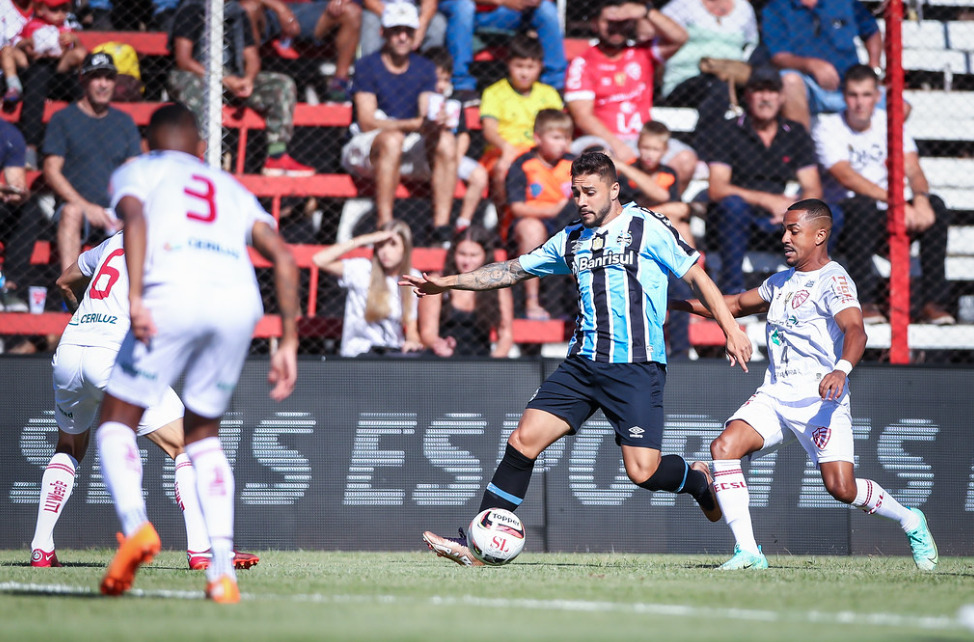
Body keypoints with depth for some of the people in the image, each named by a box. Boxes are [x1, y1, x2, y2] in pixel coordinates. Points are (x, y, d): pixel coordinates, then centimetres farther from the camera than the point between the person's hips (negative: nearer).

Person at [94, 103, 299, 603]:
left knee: (117, 421, 10)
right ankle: (223, 567, 4)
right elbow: (283, 258, 20)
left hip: (175, 295, -4)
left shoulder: (136, 172, 23)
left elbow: (134, 217, -1)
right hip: (241, 300, 4)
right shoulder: (232, 189, 34)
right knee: (203, 434, 21)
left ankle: (135, 523, -19)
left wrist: (134, 297, -12)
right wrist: (288, 342, 18)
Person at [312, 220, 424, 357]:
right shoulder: (362, 270, -1)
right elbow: (320, 260, -15)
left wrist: (413, 341, -15)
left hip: (395, 351, 4)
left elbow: (411, 326, 11)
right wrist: (362, 240, -13)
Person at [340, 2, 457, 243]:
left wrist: (434, 124, -27)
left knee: (446, 140, -25)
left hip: (411, 151, 4)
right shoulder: (367, 66, -5)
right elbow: (367, 122, -15)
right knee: (392, 139, -38)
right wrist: (415, 124, -29)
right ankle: (384, 225, -43)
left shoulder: (425, 68, 10)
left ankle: (442, 225, -32)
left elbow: (426, 115, 0)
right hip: (367, 148, -4)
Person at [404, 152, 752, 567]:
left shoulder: (647, 228, -2)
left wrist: (731, 329, -8)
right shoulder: (571, 240, 14)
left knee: (642, 471, -13)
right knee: (524, 439, -7)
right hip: (583, 362, 5)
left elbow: (697, 276, 0)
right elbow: (513, 270, 23)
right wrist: (447, 283, 19)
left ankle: (699, 481, 22)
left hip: (636, 366, -5)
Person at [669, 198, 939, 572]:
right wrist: (679, 303, 31)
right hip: (774, 394, 7)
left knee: (841, 487, -18)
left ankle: (911, 522, 12)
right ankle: (747, 551, -18)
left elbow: (855, 331, -25)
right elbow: (739, 305, 36)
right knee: (724, 446, -18)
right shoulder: (782, 282, 19)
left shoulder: (833, 281, -8)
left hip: (820, 397, -7)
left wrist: (841, 369, -45)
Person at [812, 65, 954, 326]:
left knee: (935, 205, -21)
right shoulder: (828, 128, -7)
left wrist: (920, 199, -31)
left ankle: (932, 303, -23)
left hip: (885, 219, 4)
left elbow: (913, 169, -7)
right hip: (844, 222, -4)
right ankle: (864, 302, -35)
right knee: (863, 205, -36)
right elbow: (846, 177, -23)